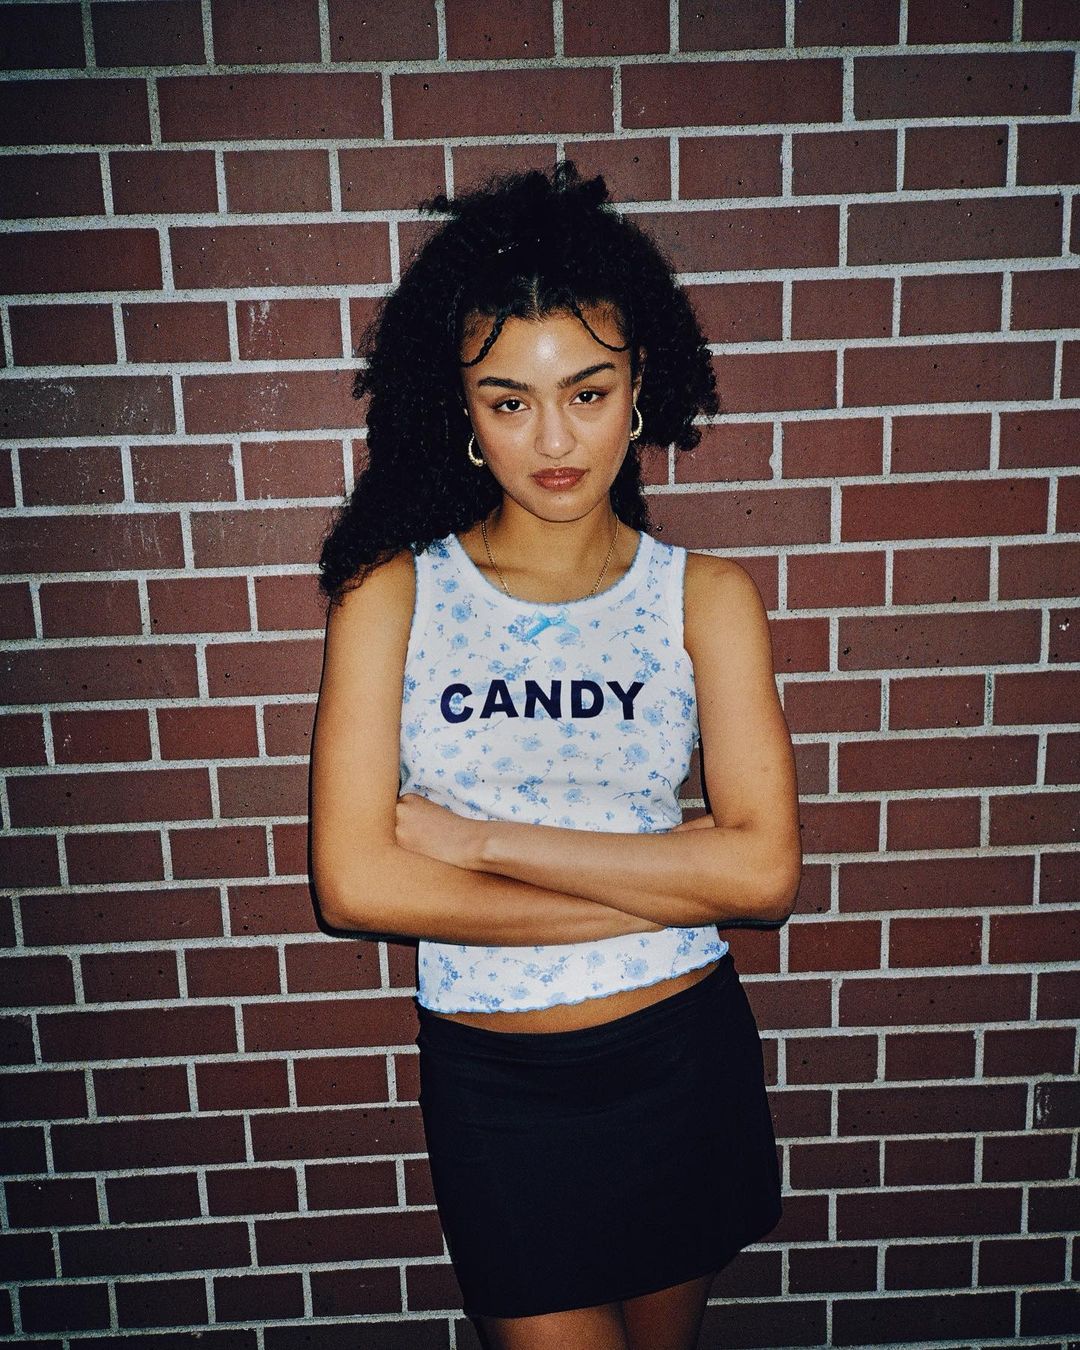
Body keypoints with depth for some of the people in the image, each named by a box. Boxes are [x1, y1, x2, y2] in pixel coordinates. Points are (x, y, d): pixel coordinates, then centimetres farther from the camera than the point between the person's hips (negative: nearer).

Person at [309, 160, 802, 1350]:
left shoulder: (705, 597, -6)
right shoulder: (392, 594, -9)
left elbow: (767, 866, -15)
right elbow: (354, 881, -18)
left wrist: (481, 837, -19)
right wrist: (672, 887, -17)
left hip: (683, 1061, 2)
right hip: (492, 1082, -2)